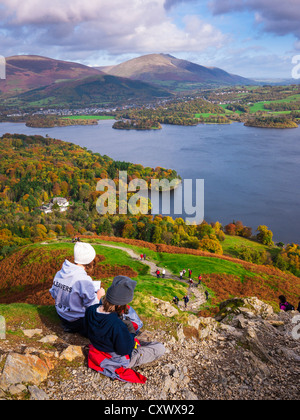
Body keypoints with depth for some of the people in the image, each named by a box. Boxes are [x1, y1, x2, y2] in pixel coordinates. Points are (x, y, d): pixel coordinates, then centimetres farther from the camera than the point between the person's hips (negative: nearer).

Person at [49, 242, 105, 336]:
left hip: (62, 315, 7)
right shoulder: (84, 280, -29)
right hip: (77, 321, -7)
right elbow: (92, 305, -21)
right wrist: (99, 295, -2)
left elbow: (54, 294, 7)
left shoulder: (59, 274, -6)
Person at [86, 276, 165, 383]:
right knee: (160, 348, 0)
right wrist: (131, 331, -17)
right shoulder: (117, 325, -41)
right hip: (117, 361, -7)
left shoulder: (90, 310, -19)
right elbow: (125, 350, -27)